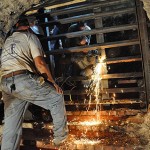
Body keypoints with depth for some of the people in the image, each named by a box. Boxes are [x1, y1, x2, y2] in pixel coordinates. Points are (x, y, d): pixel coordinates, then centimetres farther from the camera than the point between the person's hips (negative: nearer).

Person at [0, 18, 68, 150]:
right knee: (57, 98, 9)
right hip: (23, 79, -7)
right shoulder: (30, 36, 9)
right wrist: (53, 82, 5)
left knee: (11, 127, 9)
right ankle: (61, 137, 16)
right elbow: (39, 63, -3)